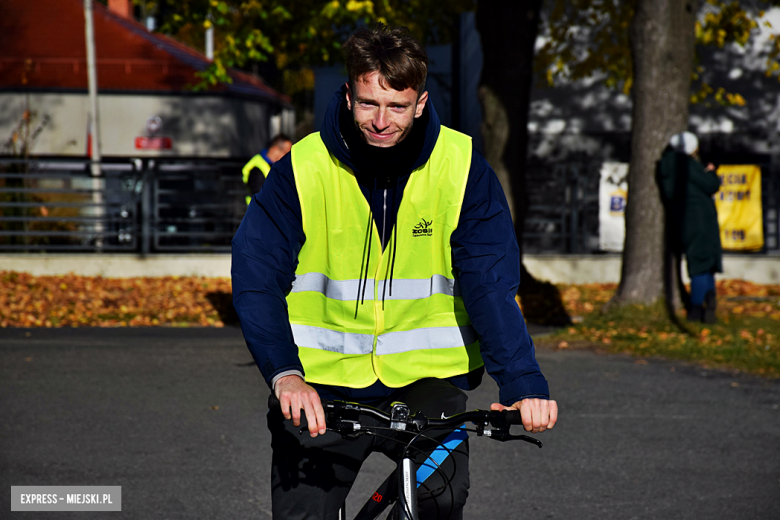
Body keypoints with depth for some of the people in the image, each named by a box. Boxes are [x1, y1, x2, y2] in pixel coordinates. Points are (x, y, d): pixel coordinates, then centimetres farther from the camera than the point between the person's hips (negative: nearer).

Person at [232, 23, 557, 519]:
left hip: (425, 375, 0)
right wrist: (285, 374, -30)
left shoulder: (461, 167, -7)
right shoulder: (304, 168, -9)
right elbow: (257, 279, -13)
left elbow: (490, 282, -10)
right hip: (322, 389, 0)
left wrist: (523, 381, -25)